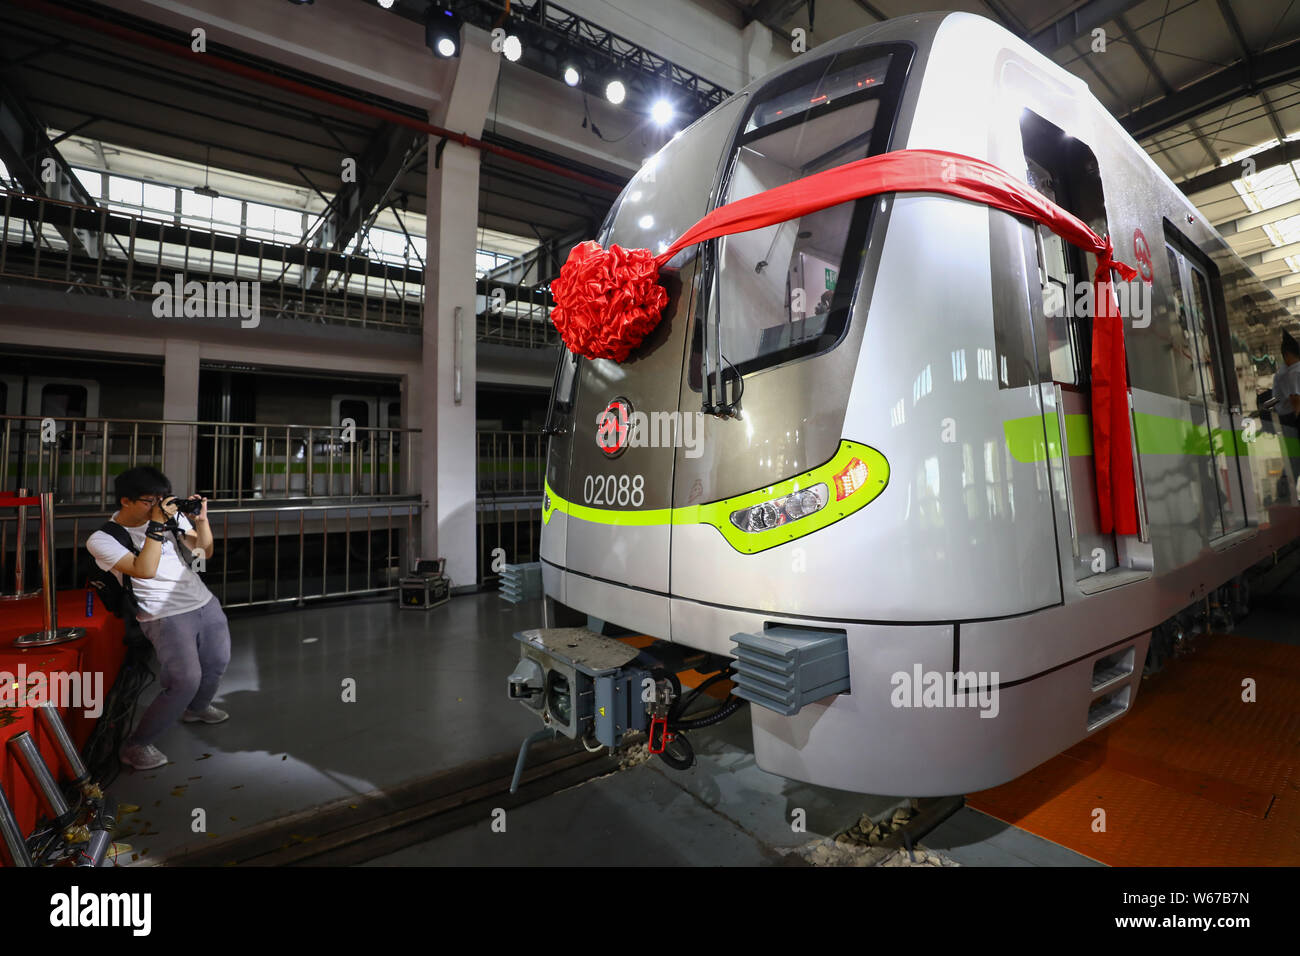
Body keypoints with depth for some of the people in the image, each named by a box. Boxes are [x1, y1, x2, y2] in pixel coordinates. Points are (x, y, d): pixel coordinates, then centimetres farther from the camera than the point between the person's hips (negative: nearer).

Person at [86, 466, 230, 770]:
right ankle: (136, 745, 3)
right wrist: (157, 525, -23)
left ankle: (196, 708, 47)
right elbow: (144, 570, -25)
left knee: (217, 664, 18)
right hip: (166, 617, -6)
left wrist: (201, 520, -7)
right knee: (185, 681, -17)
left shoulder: (171, 516, 4)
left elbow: (205, 552, 10)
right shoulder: (102, 539, -10)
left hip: (206, 604, 6)